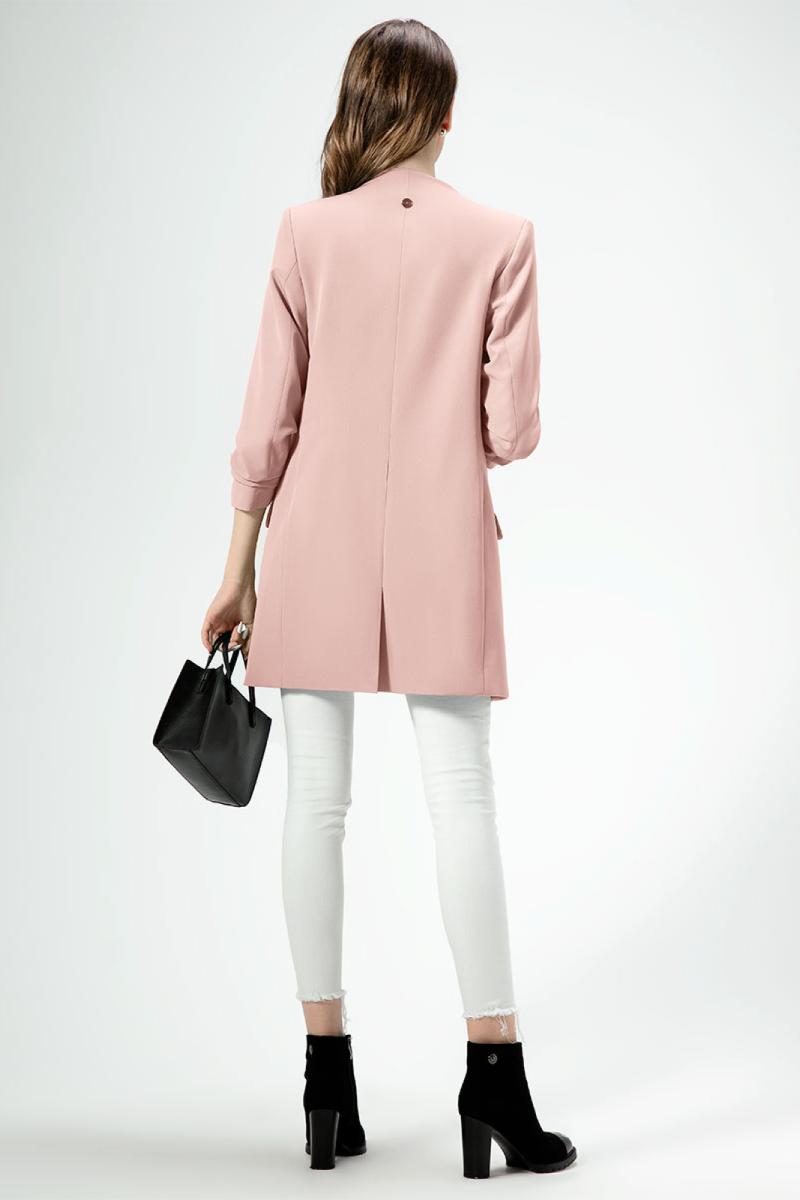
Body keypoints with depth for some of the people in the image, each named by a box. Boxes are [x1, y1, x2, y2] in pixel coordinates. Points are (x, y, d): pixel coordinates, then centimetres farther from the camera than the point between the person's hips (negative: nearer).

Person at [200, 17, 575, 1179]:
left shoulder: (306, 232, -1)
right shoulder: (500, 236, -1)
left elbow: (269, 418, -1)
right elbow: (513, 428, -4)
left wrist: (240, 567, 6)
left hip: (320, 541, 1)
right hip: (441, 545, 0)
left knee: (317, 803, 7)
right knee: (462, 802, 2)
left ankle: (328, 1080, 14)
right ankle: (493, 1075, 4)